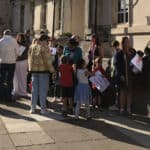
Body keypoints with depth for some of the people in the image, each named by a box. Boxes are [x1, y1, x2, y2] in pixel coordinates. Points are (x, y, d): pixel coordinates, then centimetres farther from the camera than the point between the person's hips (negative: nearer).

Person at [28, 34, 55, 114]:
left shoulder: (32, 47, 10)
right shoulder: (44, 48, -12)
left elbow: (30, 59, 14)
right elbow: (48, 60, -14)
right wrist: (52, 69, -4)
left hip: (34, 70, 6)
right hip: (43, 70, -6)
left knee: (34, 90, 12)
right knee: (43, 90, 2)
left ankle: (32, 108, 16)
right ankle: (43, 108, 6)